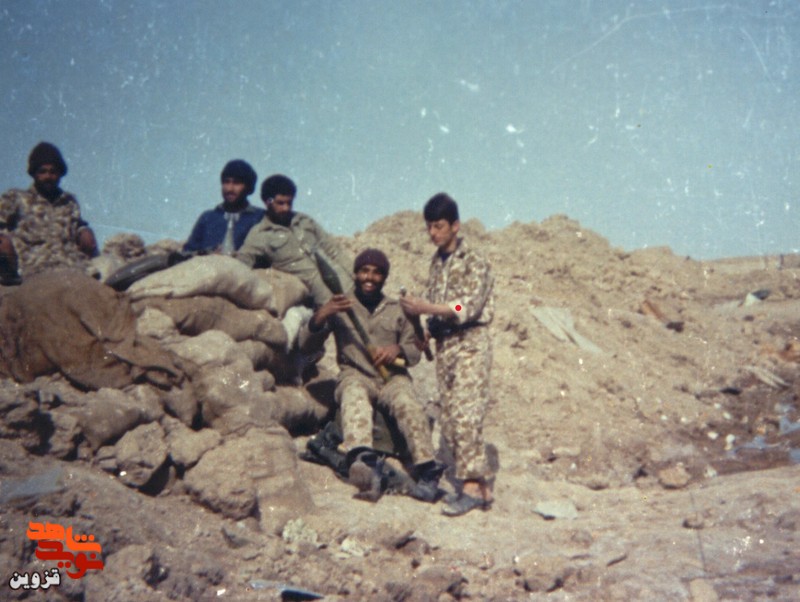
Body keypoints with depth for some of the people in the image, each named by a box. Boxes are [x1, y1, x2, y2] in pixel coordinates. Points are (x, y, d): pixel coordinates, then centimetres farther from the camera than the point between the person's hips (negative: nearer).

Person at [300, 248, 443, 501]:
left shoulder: (397, 310, 19)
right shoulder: (339, 307, 13)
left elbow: (415, 351, 18)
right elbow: (306, 344, 5)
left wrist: (398, 350, -6)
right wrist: (320, 315, -15)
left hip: (392, 376, 2)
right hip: (355, 375, -2)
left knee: (408, 404, -32)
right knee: (355, 399, -37)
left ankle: (425, 468, -43)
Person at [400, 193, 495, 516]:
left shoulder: (473, 262, -7)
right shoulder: (437, 261, 15)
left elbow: (468, 307, -17)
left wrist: (426, 308, -23)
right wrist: (428, 331, 8)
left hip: (469, 344, -8)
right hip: (444, 344, 8)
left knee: (465, 416, -16)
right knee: (450, 421, 5)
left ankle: (471, 486, -17)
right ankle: (483, 485, 10)